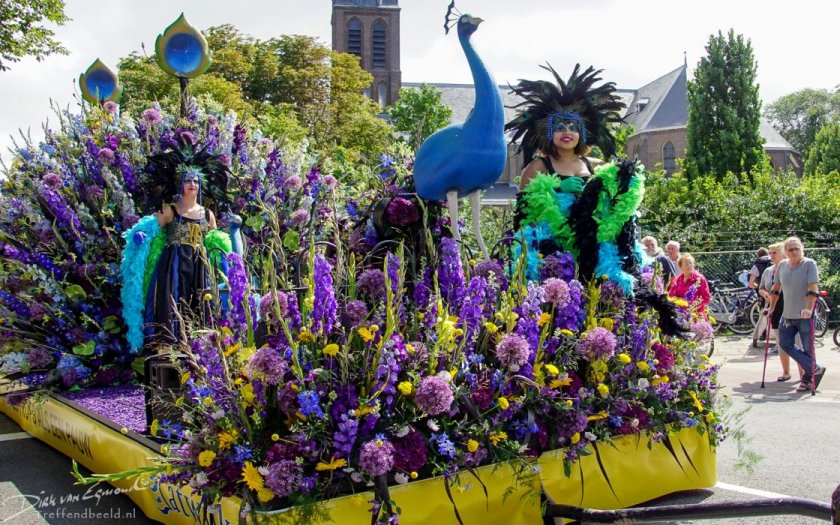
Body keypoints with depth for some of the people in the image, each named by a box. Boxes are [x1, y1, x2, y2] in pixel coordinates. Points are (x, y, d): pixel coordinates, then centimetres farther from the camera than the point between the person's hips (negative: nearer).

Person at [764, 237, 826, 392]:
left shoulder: (809, 264, -9)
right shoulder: (782, 265, 7)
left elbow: (813, 288, -18)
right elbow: (776, 288, 16)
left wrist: (809, 308, -28)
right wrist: (771, 307, 14)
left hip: (805, 316, -6)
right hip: (787, 315, 6)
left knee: (808, 349, 2)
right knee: (785, 344, 3)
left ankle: (808, 380, 14)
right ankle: (816, 369, 10)